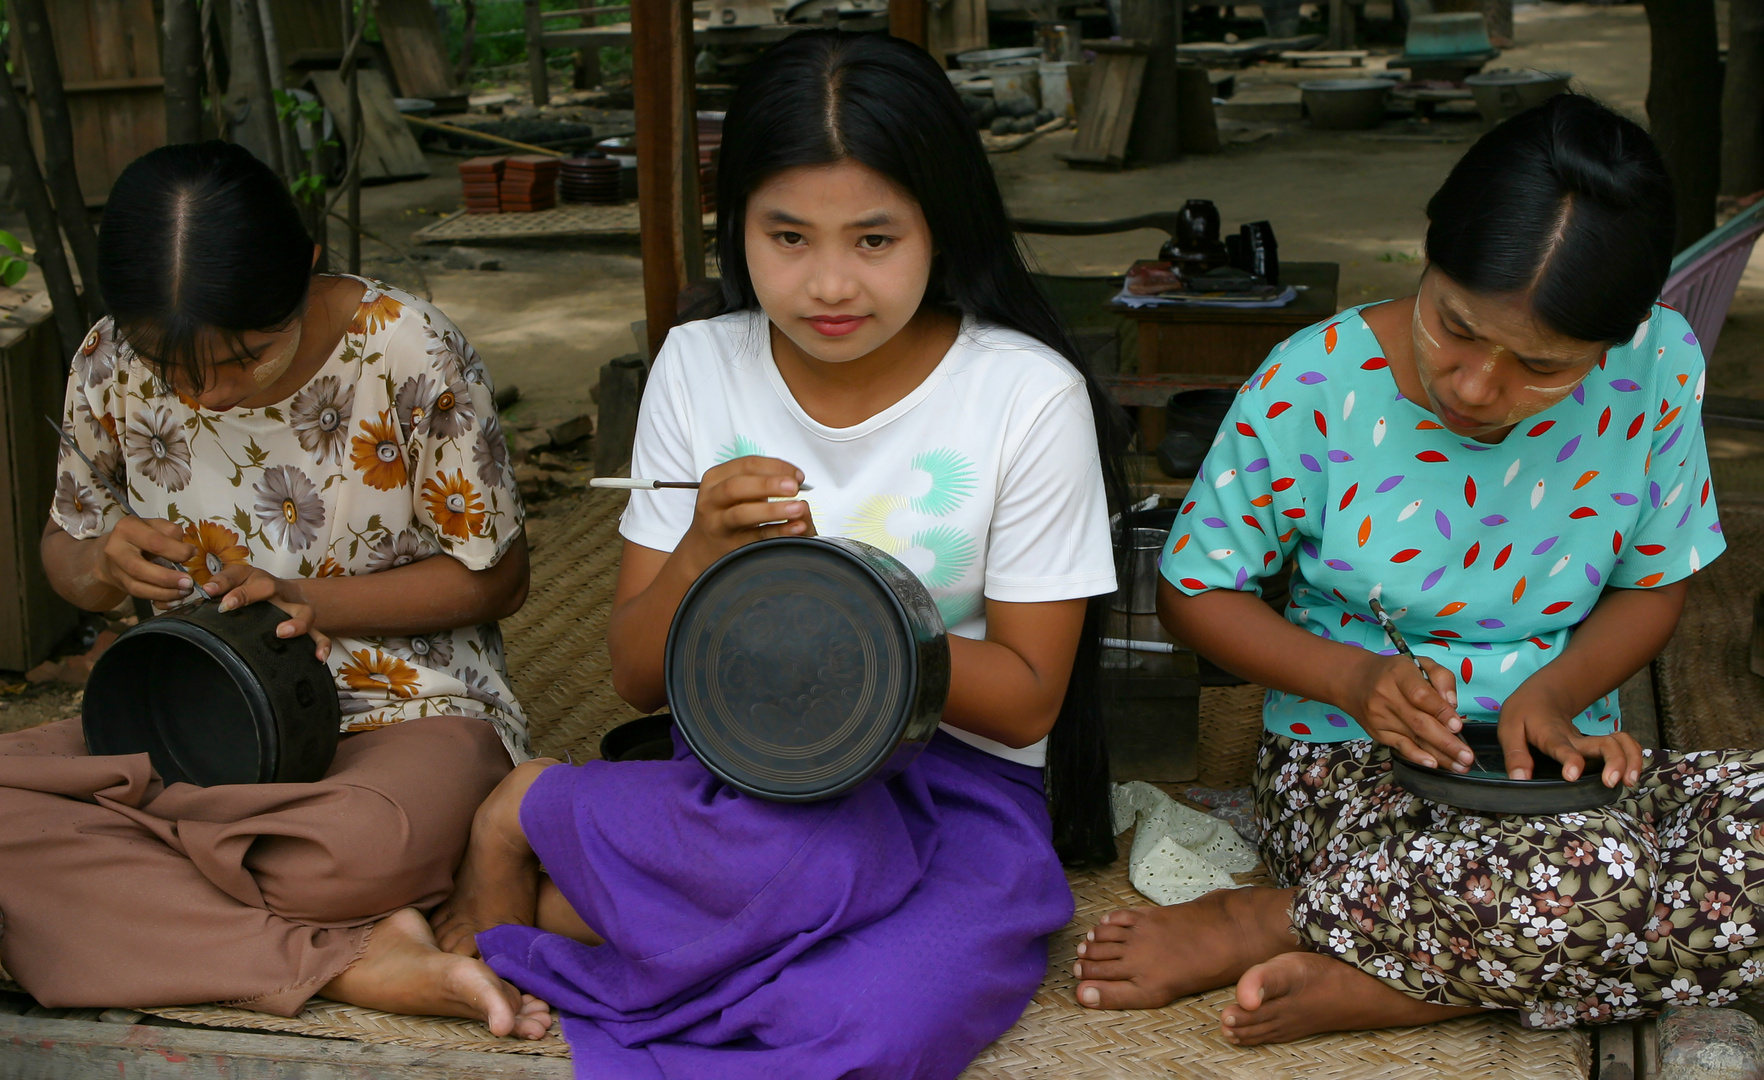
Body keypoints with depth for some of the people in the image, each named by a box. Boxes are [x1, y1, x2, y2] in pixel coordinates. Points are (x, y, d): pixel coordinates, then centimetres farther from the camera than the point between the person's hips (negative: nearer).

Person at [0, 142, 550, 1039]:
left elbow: (496, 576, -4)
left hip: (404, 715, -4)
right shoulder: (112, 365, -3)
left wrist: (312, 601, -19)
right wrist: (104, 565, -13)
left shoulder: (407, 351, -14)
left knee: (363, 846, -42)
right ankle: (354, 961, -29)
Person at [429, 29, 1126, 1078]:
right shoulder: (698, 369, 1)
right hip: (736, 775, 1)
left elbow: (1026, 699, -6)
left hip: (950, 785, 0)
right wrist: (702, 557, -19)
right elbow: (641, 680, 3)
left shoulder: (1029, 396, -8)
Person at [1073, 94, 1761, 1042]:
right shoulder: (1312, 388, -14)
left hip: (1556, 765, 6)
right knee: (1601, 887, -36)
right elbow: (1193, 591, -3)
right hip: (1349, 769, -6)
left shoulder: (1656, 368, -8)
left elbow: (1651, 586, 7)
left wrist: (1555, 693, -13)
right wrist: (1351, 678, -19)